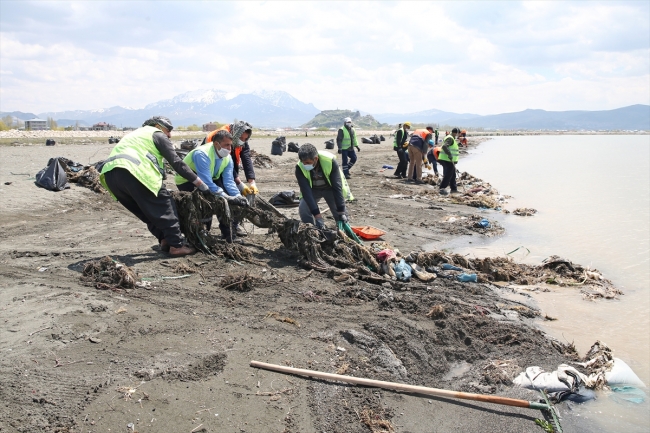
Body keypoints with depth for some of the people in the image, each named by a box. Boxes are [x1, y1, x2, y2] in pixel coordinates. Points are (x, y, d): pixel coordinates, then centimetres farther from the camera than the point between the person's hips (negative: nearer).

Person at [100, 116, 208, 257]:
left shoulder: (134, 134, 40)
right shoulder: (157, 134, 16)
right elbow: (176, 162, 6)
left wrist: (161, 187, 38)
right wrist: (198, 182, 10)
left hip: (109, 174, 8)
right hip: (133, 172, -8)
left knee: (147, 211, 21)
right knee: (164, 207, 2)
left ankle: (165, 241, 21)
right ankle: (176, 246, 0)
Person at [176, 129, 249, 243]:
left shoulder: (227, 158, -11)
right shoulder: (202, 154, -34)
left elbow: (229, 181, -15)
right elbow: (207, 183, -40)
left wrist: (238, 196, -33)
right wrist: (228, 198, -43)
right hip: (186, 181, -7)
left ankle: (228, 234, -1)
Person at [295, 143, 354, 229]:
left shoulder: (330, 161, -34)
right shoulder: (300, 167, -29)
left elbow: (337, 187, -29)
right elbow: (306, 191, -32)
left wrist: (341, 211, -31)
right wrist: (317, 216, -38)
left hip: (330, 188, -1)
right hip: (312, 190, 1)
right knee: (303, 209, -19)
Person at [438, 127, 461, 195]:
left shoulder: (452, 139, 19)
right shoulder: (450, 138, -15)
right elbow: (444, 146, -30)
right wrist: (449, 155, -33)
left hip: (449, 160, 11)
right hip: (447, 160, -11)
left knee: (453, 175, 17)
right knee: (448, 174, -12)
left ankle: (454, 189, 24)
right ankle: (442, 188, -14)